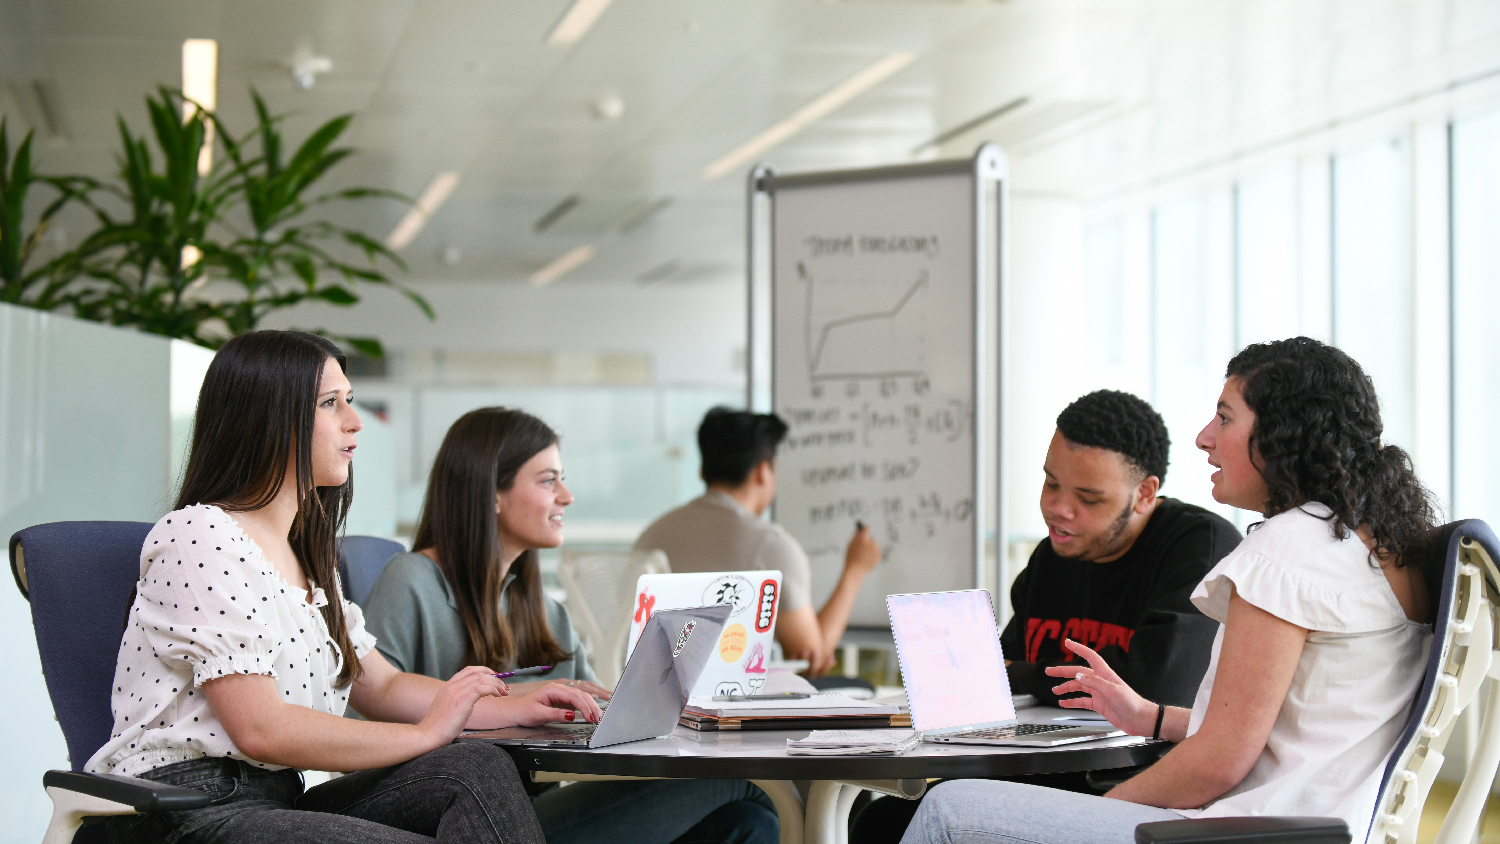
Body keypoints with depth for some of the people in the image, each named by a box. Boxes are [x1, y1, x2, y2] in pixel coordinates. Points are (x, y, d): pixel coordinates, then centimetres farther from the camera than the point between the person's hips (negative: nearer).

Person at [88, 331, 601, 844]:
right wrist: (425, 733, -11)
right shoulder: (200, 538, -11)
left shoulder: (305, 554, 20)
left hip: (278, 802, 9)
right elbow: (261, 729, -18)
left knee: (479, 771, -17)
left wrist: (518, 709, 7)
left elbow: (381, 687, 23)